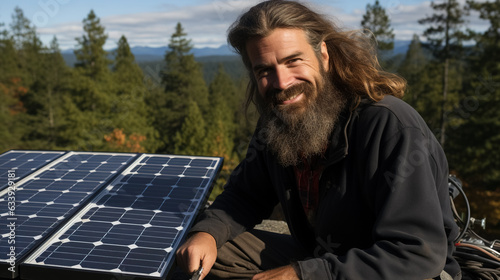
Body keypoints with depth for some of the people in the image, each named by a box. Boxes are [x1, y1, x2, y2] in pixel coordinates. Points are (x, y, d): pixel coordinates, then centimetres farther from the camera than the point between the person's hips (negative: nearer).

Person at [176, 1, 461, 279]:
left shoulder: (392, 127, -27)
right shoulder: (275, 125, -3)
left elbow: (419, 255, -28)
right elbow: (247, 194, 7)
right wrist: (207, 232, -15)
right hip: (316, 257, 6)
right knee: (214, 250, -6)